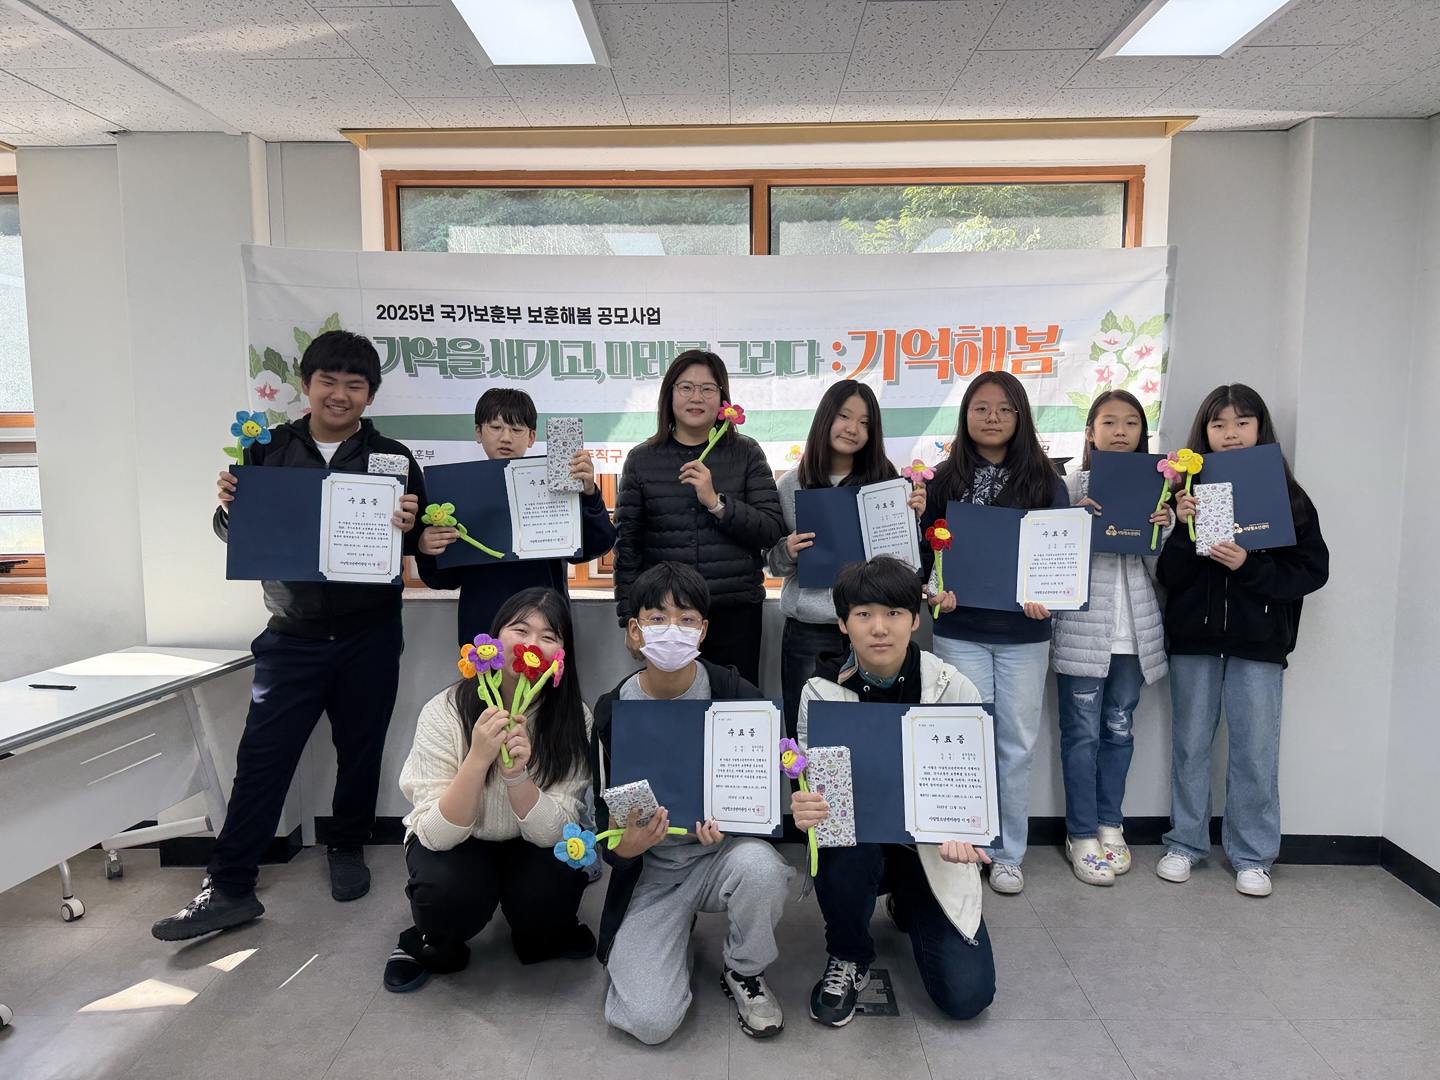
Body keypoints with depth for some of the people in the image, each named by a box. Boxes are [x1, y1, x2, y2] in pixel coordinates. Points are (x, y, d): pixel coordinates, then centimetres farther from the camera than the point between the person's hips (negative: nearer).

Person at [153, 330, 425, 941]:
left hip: (370, 637, 0)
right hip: (292, 637, 0)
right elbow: (234, 534, 6)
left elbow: (419, 545, 2)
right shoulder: (269, 450, 2)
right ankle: (230, 889, 12)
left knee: (360, 751, 12)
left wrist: (408, 528, -20)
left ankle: (348, 849, 34)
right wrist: (229, 506, -16)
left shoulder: (393, 460, 1)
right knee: (261, 758, 1)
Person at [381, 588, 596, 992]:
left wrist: (515, 774, -39)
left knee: (554, 884, -29)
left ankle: (542, 936, 7)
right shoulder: (445, 711, -23)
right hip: (453, 844, -1)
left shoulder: (574, 718, -18)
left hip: (530, 848, 2)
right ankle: (428, 944, 3)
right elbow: (436, 834, -25)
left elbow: (555, 832, -21)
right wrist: (478, 759, -40)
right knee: (451, 890, -32)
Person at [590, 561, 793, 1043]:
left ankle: (744, 972, -1)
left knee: (761, 868, -35)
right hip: (650, 873, 0)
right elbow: (607, 820, -4)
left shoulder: (737, 695, -11)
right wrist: (623, 848, -27)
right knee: (649, 1021, -17)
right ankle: (675, 940, 19)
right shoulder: (613, 710, -9)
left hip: (724, 853, 1)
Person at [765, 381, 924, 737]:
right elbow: (773, 562, 8)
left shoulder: (886, 481, 3)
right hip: (807, 631, 0)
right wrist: (788, 552, -13)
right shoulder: (790, 485, 2)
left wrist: (916, 518, -10)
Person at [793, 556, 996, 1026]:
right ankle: (848, 959, -1)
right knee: (845, 851, -37)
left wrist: (960, 831, -31)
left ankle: (907, 905, 24)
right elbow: (814, 787, -10)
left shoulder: (955, 690, -12)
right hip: (857, 838, -1)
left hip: (933, 848, 1)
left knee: (967, 995, -11)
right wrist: (805, 809, -35)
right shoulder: (820, 693, -11)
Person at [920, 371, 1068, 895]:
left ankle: (1009, 854, 23)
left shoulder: (1045, 481, 4)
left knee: (1017, 744, 9)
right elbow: (926, 548, 4)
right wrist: (935, 588, -15)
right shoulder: (944, 480, 4)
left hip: (1023, 632, 1)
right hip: (959, 630, -1)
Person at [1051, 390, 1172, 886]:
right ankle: (1081, 835, 15)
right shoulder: (1071, 484, -3)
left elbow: (1160, 571, 6)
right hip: (1082, 632, -3)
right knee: (1082, 733, 3)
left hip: (1135, 634, 4)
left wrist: (1165, 527, -10)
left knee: (1119, 730, 14)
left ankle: (1110, 825, 28)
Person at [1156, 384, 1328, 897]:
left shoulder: (1287, 497, 0)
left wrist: (1249, 565, -19)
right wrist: (1185, 529, -20)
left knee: (1256, 750, 6)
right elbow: (1169, 575, -4)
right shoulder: (1188, 491, 0)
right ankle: (1186, 843, 26)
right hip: (1194, 640, 1)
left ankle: (1252, 855, 22)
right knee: (1190, 745, 12)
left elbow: (1313, 570, -6)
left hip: (1259, 644, -1)